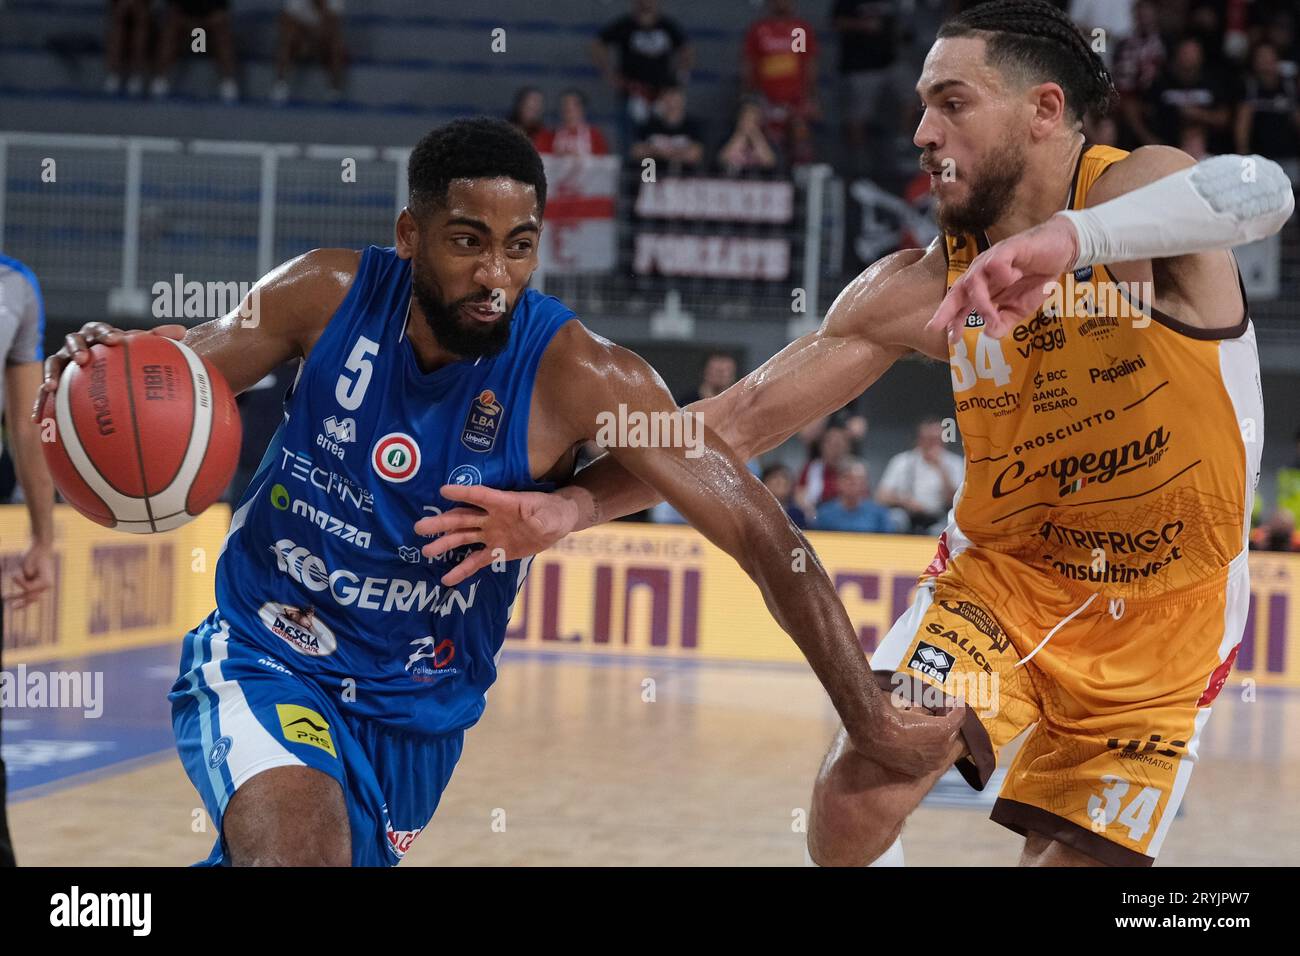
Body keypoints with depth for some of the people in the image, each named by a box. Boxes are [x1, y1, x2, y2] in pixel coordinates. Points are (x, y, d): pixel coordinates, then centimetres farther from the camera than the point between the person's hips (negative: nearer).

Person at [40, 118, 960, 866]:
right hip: (260, 659, -1)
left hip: (415, 710, 1)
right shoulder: (329, 296, -13)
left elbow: (758, 531, -21)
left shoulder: (575, 376, -20)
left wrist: (870, 712, -25)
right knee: (297, 840, -31)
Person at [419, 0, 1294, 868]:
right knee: (858, 791, -19)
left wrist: (1070, 237, -60)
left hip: (1167, 610, -2)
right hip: (1000, 568, 2)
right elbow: (747, 414, -6)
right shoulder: (922, 289, -8)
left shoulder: (1137, 194, -19)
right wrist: (575, 506, -19)